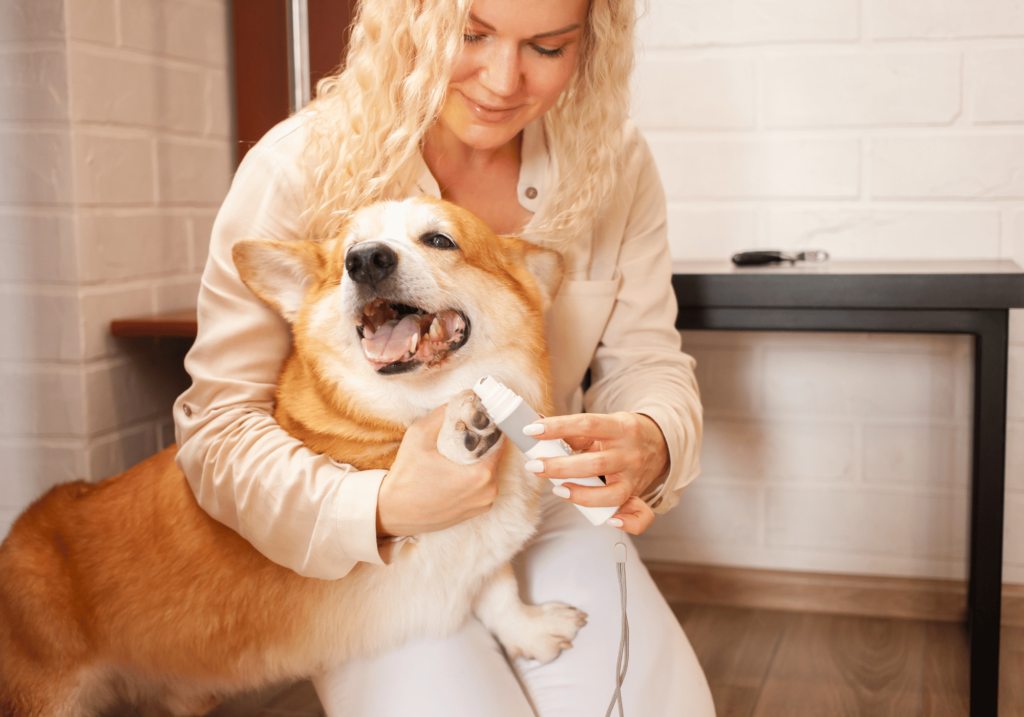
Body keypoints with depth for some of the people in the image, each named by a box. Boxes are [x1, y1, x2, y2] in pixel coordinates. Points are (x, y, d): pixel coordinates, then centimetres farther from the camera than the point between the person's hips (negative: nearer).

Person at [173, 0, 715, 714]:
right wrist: (379, 507, -36)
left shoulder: (615, 164, -7)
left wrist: (651, 442, -25)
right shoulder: (296, 168, -19)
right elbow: (218, 425, -18)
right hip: (371, 549, -3)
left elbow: (647, 359, 0)